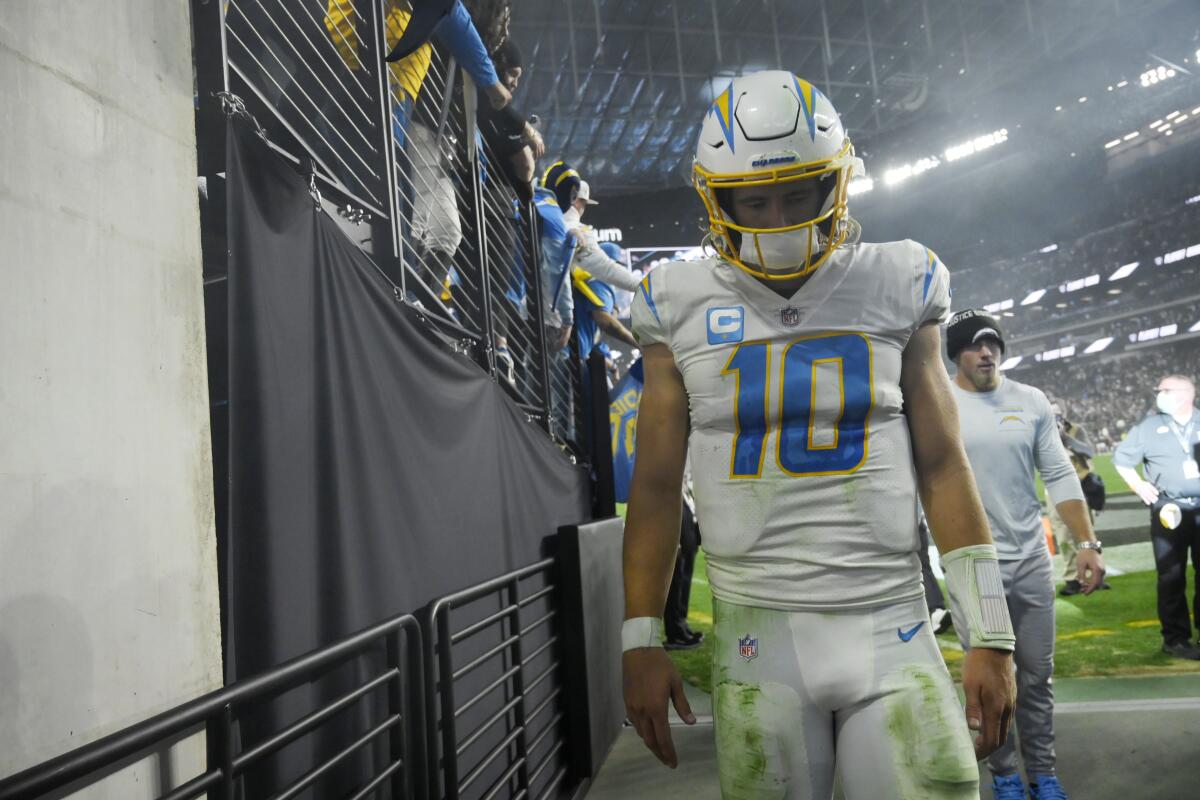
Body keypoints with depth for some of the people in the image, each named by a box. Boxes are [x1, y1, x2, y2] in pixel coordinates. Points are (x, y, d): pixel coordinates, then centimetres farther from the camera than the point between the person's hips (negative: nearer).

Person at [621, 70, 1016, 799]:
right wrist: (641, 639, 2)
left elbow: (942, 468, 4)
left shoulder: (896, 288, 2)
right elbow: (656, 483, 4)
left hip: (891, 630, 1)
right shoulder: (683, 306, 1)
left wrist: (991, 635, 2)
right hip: (755, 635, 0)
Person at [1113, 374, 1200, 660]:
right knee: (1172, 576, 1)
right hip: (1169, 509, -1)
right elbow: (1121, 458, 11)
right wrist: (1138, 485, -1)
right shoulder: (1149, 426, 4)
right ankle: (1175, 638, 8)